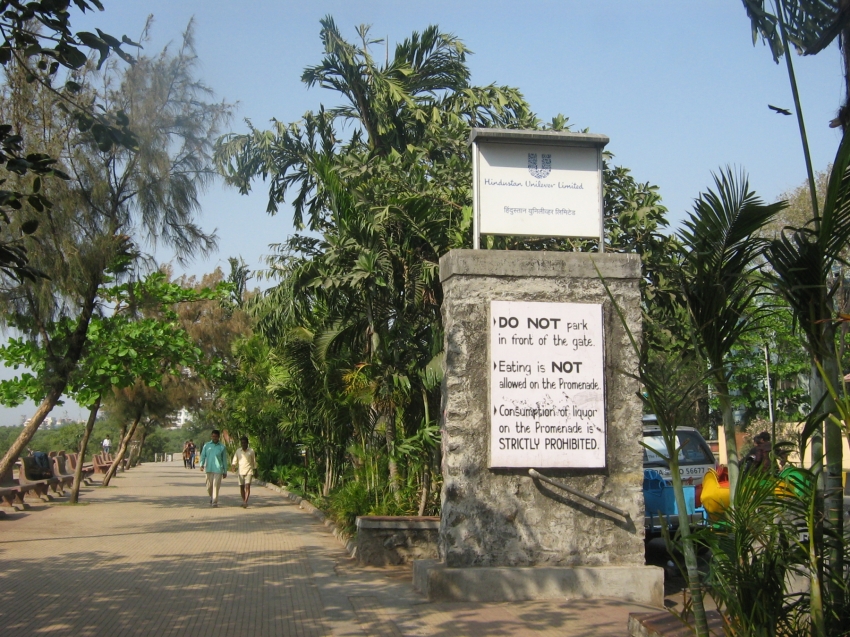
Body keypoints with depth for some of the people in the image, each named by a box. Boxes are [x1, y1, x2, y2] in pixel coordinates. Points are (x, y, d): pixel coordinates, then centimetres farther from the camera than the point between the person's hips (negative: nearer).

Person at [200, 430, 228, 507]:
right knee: (209, 486, 7)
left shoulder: (222, 447, 4)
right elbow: (203, 455, 4)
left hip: (218, 469, -2)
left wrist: (225, 471, 7)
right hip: (209, 469, 2)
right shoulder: (206, 445, 7)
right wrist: (202, 464, -14)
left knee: (216, 486, -8)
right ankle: (211, 497, 35)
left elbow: (224, 460, 8)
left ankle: (215, 502, -2)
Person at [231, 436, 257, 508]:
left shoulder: (251, 451, 2)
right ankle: (243, 501, 21)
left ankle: (246, 502, -22)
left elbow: (254, 462, 9)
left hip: (249, 471, -3)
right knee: (241, 487, 7)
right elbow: (235, 461, 8)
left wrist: (255, 471, 10)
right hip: (240, 471, 3)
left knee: (247, 486, -14)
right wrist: (233, 465, -14)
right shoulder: (238, 451, 7)